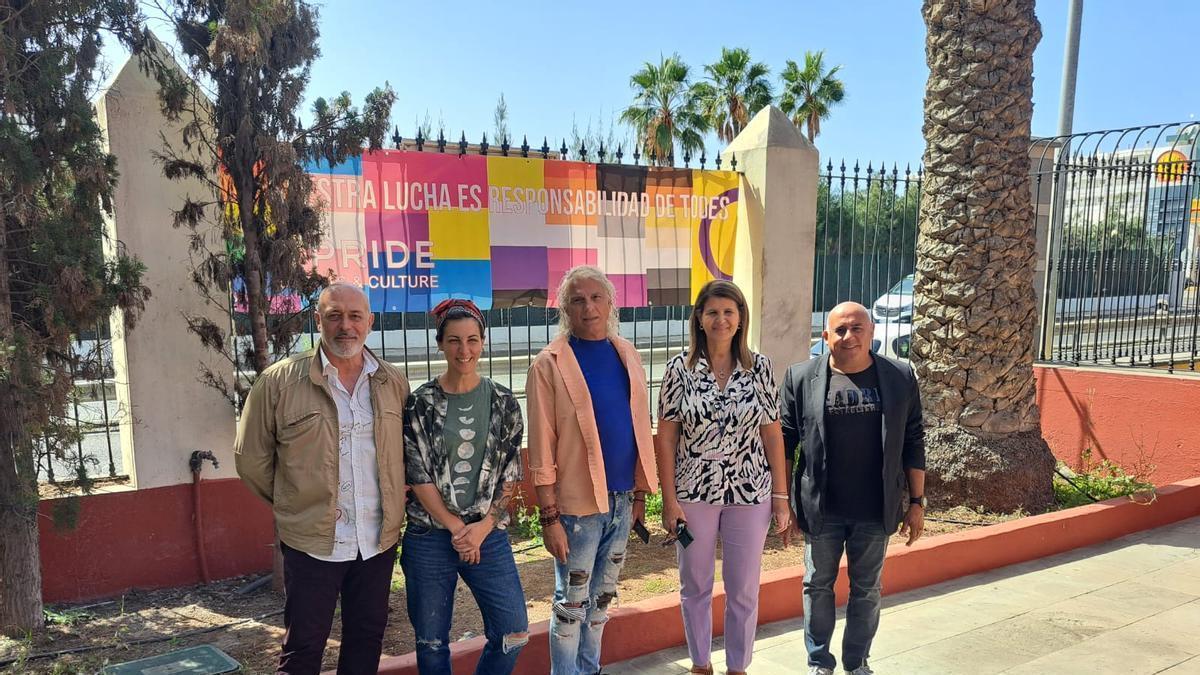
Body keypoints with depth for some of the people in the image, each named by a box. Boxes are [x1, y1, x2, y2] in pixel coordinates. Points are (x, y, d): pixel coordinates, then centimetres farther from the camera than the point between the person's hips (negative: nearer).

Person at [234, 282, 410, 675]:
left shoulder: (394, 382, 2)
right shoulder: (279, 381, -8)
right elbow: (251, 459, -1)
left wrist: (389, 504, 9)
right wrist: (293, 505, 5)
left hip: (379, 540, 3)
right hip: (312, 542, -3)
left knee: (367, 639, 17)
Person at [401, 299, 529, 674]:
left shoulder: (503, 403, 2)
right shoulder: (420, 404, -2)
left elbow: (511, 475, 2)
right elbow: (417, 476, -5)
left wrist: (483, 527, -10)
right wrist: (456, 528, -10)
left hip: (488, 534, 1)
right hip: (429, 537, -1)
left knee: (514, 633, 1)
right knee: (431, 641, 10)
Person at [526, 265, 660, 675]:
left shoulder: (627, 356, 5)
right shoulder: (550, 364, -10)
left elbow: (640, 427, 10)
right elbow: (541, 447, -12)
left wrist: (641, 493, 9)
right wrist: (549, 517, -13)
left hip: (622, 498, 5)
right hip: (577, 502, -5)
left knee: (602, 596, 19)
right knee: (571, 603, 6)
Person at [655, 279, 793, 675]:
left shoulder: (759, 367, -2)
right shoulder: (680, 368, -5)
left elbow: (773, 435, 1)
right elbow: (666, 438, -3)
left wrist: (781, 497, 0)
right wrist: (669, 499, -6)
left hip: (749, 494, 1)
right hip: (694, 494, 0)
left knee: (744, 590, 11)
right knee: (695, 587, 14)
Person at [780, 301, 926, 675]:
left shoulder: (900, 378, -1)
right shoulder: (801, 378, -5)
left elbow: (913, 444, 4)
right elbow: (784, 443, -1)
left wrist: (917, 502, 4)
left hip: (875, 511, 1)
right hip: (820, 509, -1)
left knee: (866, 590, 14)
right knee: (818, 586, 12)